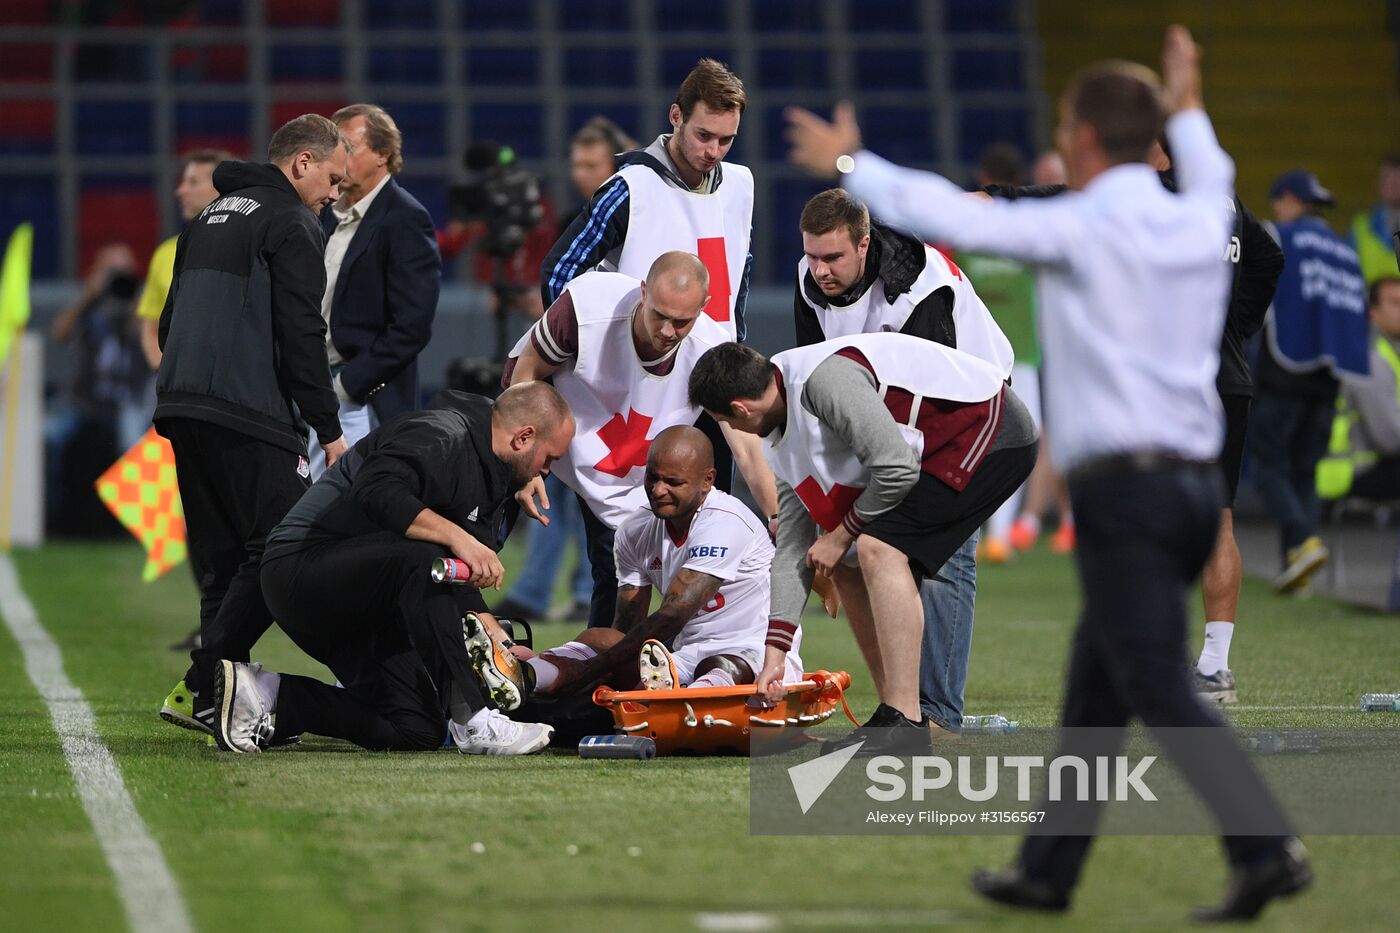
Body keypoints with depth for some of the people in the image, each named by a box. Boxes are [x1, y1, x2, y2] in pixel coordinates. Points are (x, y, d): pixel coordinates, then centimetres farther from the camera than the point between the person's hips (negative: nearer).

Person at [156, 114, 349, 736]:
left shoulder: (211, 217, 24)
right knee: (281, 551, -9)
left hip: (181, 408, 9)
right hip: (249, 416, -9)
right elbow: (301, 334, -10)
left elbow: (170, 321, 26)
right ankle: (203, 689, -15)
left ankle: (213, 692, 5)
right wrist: (328, 429, -7)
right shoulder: (291, 223, -3)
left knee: (222, 560, 11)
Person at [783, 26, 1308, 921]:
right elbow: (1211, 175, 35)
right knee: (1095, 687, 15)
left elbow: (955, 216, -5)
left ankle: (1267, 848, -21)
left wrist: (851, 165, 9)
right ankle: (1049, 870, 21)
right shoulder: (1201, 222, 10)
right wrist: (1187, 109, 52)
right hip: (1197, 479, 7)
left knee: (1160, 690, -9)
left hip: (1124, 488, -7)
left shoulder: (1080, 228, -9)